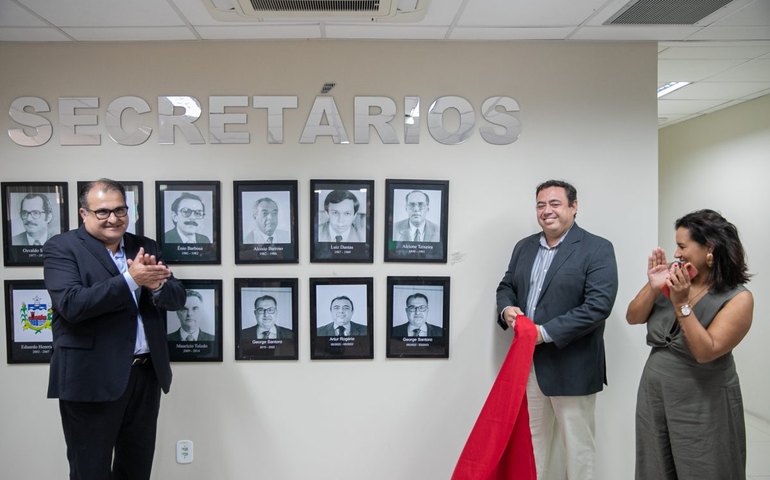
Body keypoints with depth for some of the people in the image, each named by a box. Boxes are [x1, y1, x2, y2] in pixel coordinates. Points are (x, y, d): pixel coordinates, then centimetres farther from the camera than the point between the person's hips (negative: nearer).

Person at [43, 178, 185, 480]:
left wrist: (155, 285, -17)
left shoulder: (146, 248, 9)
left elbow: (177, 298, 4)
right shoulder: (62, 248, -5)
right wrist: (130, 280, -24)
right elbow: (71, 304, -20)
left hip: (146, 374, 5)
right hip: (91, 379, -5)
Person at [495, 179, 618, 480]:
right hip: (528, 363, 6)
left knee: (578, 447, 10)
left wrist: (546, 333, -22)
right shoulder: (524, 247, 10)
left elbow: (599, 305, -20)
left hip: (571, 367, -6)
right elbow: (506, 286, 17)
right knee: (533, 441, 19)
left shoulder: (598, 249, -10)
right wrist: (506, 309, -7)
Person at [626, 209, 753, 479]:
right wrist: (653, 287, -17)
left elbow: (705, 352, -22)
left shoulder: (738, 298, -14)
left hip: (702, 407, -5)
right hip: (654, 397, 5)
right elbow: (633, 318, -2)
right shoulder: (674, 281, -1)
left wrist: (681, 304, -27)